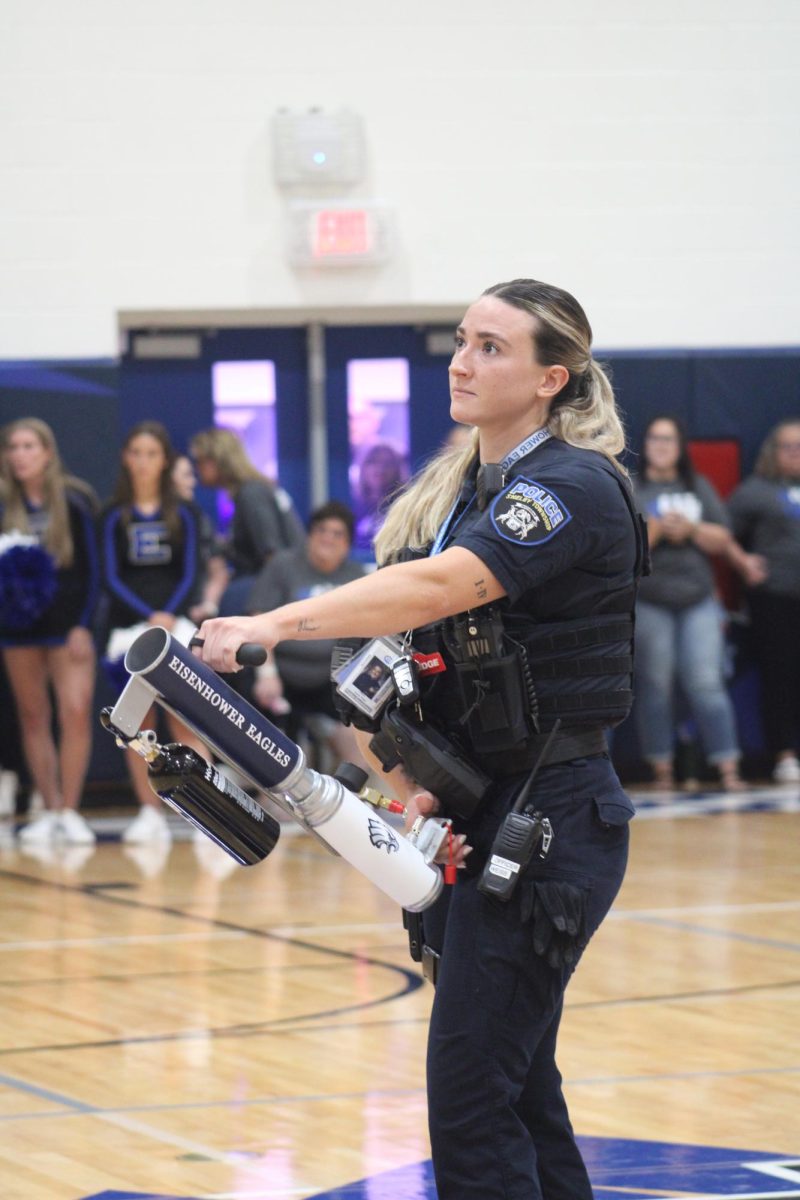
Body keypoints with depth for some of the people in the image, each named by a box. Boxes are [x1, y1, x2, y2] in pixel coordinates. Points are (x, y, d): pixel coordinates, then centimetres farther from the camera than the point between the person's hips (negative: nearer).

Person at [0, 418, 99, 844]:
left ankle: (70, 811, -7)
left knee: (75, 713, -13)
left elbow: (90, 569, 0)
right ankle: (50, 811, 12)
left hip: (67, 621, -3)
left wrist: (83, 625, -6)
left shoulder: (74, 502, -2)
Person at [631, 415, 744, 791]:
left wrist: (691, 528, -7)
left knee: (706, 682, -5)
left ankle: (728, 769, -6)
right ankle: (662, 771, 4)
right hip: (648, 602, -2)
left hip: (699, 600, 2)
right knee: (655, 685, -2)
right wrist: (657, 527, -18)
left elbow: (722, 541, 10)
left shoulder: (700, 488, 15)